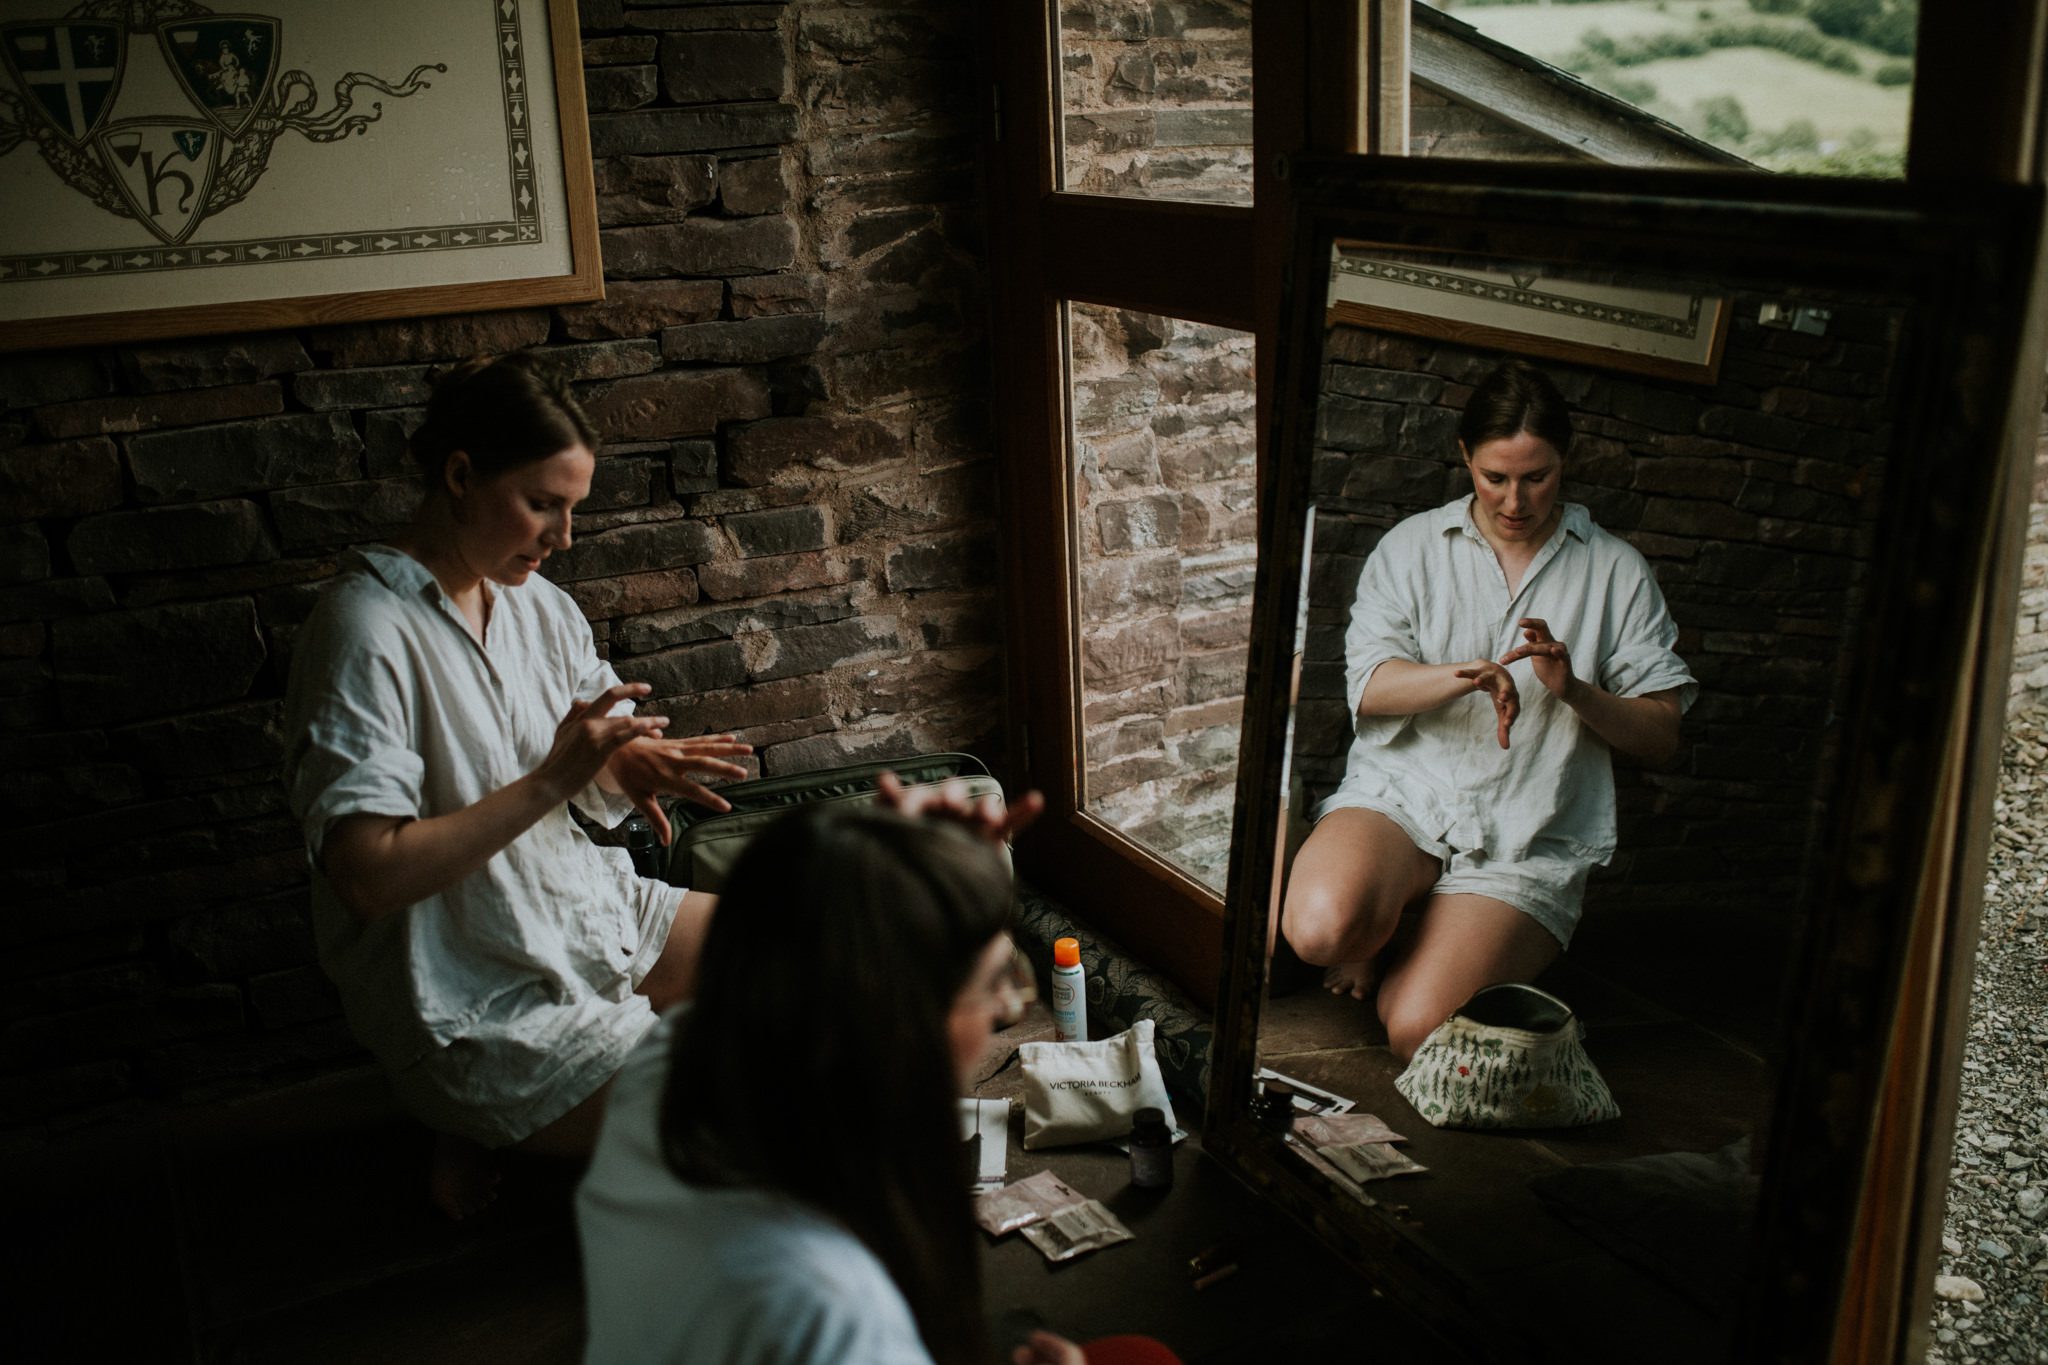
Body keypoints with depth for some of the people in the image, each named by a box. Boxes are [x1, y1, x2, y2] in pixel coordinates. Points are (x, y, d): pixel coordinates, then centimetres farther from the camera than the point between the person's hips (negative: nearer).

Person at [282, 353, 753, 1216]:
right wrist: (551, 781, -29)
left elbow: (601, 764, 12)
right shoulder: (367, 634, -21)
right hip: (474, 1007, -9)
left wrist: (634, 765, -13)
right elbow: (366, 876, -27)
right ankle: (498, 1125, 4)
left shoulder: (537, 604, 4)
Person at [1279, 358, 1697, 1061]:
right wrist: (1469, 675, -23)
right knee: (1321, 927, -32)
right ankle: (1376, 931, 5)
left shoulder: (1616, 572, 8)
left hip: (1528, 838, 0)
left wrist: (1573, 689, -15)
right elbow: (1368, 686, -3)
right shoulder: (1412, 547, 10)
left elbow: (1662, 736, 5)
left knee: (1418, 1029, -20)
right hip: (1400, 792, 1)